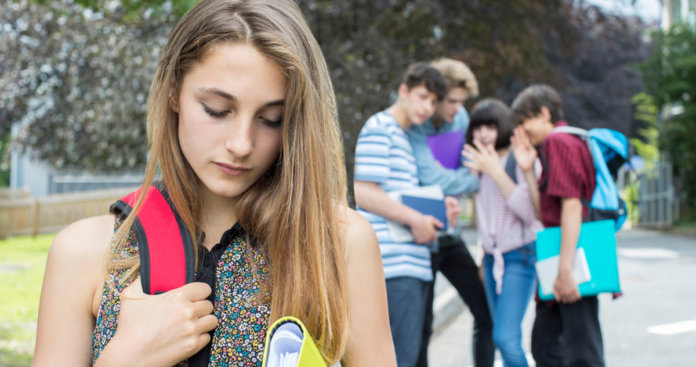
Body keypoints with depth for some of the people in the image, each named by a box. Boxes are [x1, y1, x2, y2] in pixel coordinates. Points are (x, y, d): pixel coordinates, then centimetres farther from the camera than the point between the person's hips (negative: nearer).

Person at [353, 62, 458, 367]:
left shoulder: (405, 137, 23)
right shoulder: (378, 129, -6)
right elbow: (363, 193, -16)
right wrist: (415, 220, -14)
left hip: (414, 262, 10)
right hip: (394, 263, -10)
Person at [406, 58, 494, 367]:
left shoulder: (460, 119, 3)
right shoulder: (413, 127, -16)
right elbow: (432, 177, -23)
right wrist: (478, 179, -13)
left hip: (448, 233, 6)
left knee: (486, 311, 6)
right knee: (421, 325, 1)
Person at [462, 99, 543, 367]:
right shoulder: (480, 163, 11)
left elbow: (528, 211, -19)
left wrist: (495, 172, -21)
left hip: (520, 256, -7)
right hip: (491, 257, 7)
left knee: (506, 337, -18)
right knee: (504, 337, 8)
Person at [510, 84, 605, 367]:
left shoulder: (558, 141, -10)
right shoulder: (570, 142, 20)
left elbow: (572, 205, -20)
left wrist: (565, 270, -24)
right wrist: (527, 169, 7)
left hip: (574, 254, -11)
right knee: (545, 343, 17)